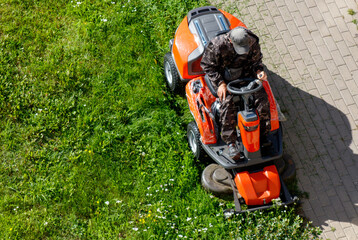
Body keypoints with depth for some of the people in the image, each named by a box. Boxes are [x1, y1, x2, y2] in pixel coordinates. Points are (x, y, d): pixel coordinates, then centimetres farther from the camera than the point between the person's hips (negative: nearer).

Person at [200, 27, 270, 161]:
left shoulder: (253, 43, -14)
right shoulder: (217, 45, -24)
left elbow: (256, 60, 5)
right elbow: (207, 65, -12)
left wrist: (259, 71, -17)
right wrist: (220, 83, -21)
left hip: (245, 74, 3)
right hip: (224, 77, -3)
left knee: (261, 97, -19)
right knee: (227, 103, -29)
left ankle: (263, 134, -2)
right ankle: (230, 142, -21)